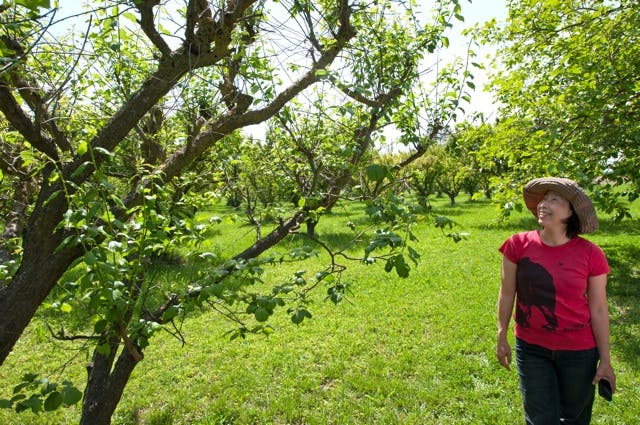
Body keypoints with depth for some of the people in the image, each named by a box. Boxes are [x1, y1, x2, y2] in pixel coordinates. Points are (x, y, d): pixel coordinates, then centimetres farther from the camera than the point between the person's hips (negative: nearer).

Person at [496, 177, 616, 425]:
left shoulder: (590, 255, -12)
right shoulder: (519, 245, -12)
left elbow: (598, 309, -4)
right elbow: (507, 294, -2)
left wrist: (605, 360, 0)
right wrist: (502, 337, 4)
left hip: (579, 351, 1)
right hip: (531, 349, 0)